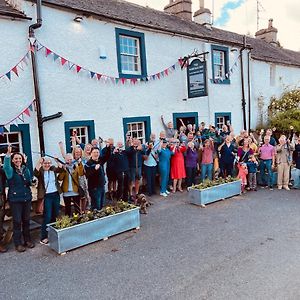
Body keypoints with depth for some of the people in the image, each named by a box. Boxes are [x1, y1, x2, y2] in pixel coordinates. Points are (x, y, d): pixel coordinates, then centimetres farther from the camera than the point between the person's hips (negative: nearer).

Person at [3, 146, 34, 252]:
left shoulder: (26, 169, 7)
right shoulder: (11, 170, -6)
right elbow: (6, 167, -31)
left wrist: (28, 181, -5)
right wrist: (8, 154, -44)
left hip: (27, 198, 4)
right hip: (15, 199, -4)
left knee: (26, 220, 13)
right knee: (17, 221, 1)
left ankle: (27, 240, 26)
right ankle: (18, 243, 13)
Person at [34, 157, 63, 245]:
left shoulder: (53, 169, 8)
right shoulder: (40, 170, -6)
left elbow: (60, 169, -7)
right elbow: (35, 173, -26)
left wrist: (58, 161, -24)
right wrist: (39, 163, -40)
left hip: (56, 194, 5)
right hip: (46, 196, -5)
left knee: (55, 215, 12)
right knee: (47, 216, -6)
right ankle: (43, 238, 2)